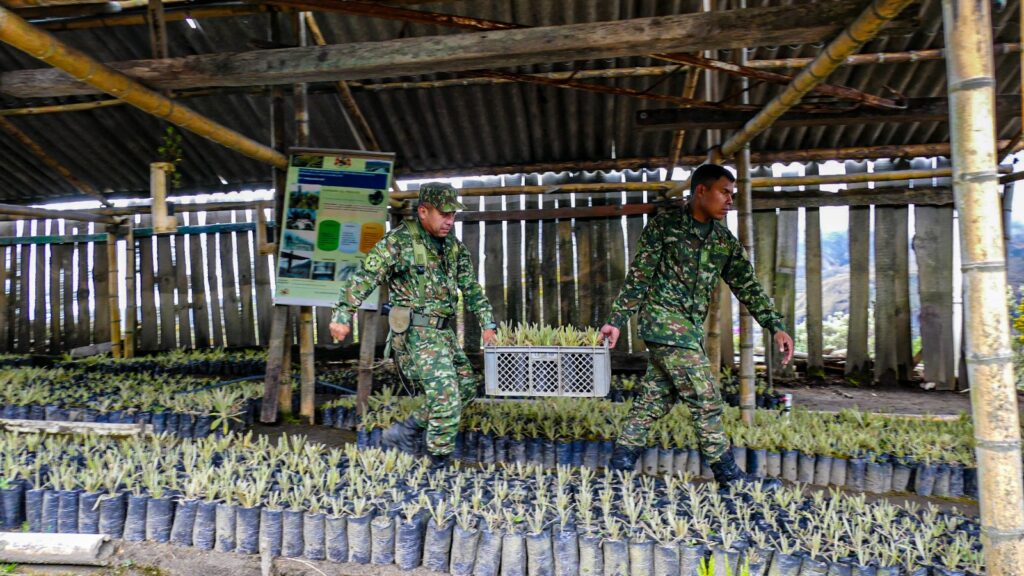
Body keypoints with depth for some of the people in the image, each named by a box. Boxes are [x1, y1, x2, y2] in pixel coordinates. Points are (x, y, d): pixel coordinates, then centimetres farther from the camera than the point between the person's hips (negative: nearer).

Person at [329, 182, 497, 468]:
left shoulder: (454, 245, 10)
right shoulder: (398, 241, -10)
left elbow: (471, 287, 15)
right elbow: (364, 277, -13)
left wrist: (487, 323, 11)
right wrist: (343, 314, -19)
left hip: (444, 332, 8)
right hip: (417, 333, -8)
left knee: (467, 385, 12)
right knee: (446, 395, -11)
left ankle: (403, 433, 22)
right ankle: (440, 461, 7)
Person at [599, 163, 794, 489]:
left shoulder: (725, 241, 12)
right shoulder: (664, 226, -6)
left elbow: (747, 286, 10)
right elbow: (638, 277, -6)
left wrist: (775, 327, 1)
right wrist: (616, 321, -9)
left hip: (691, 328, 7)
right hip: (664, 320, -7)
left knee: (653, 401, 9)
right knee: (705, 399, -5)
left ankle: (619, 470, 17)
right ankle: (728, 475, 7)